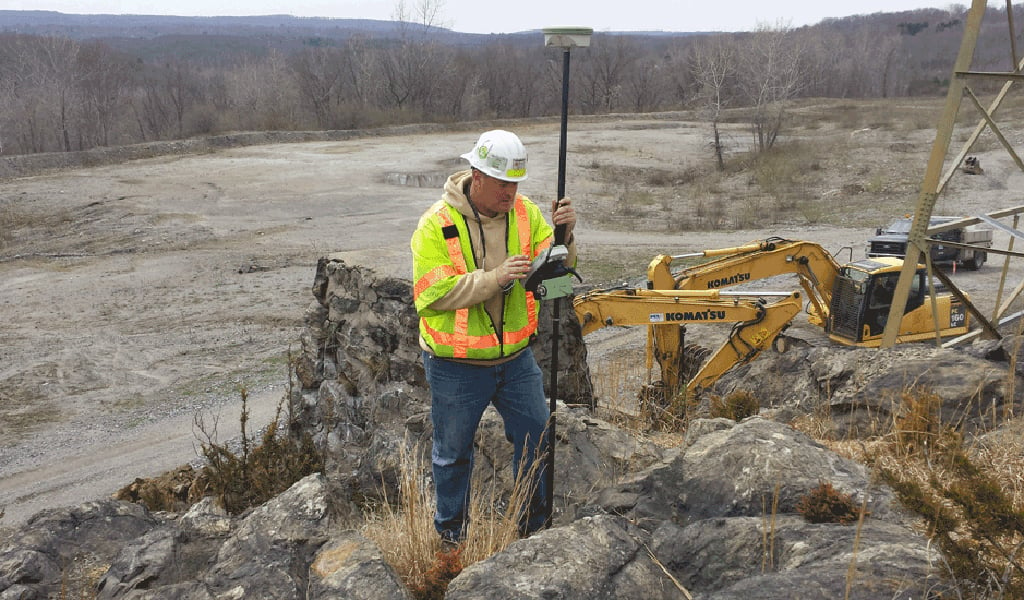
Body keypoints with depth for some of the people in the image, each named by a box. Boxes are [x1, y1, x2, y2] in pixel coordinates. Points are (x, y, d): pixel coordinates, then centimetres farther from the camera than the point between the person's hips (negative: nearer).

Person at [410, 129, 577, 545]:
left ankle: (537, 526, 36)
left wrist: (563, 236, -25)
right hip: (456, 366, -3)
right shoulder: (437, 224, -15)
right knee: (453, 453, 14)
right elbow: (433, 294, -22)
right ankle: (451, 534, 38)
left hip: (515, 358, 4)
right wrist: (495, 278, -29)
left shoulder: (525, 212, -2)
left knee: (537, 441, 13)